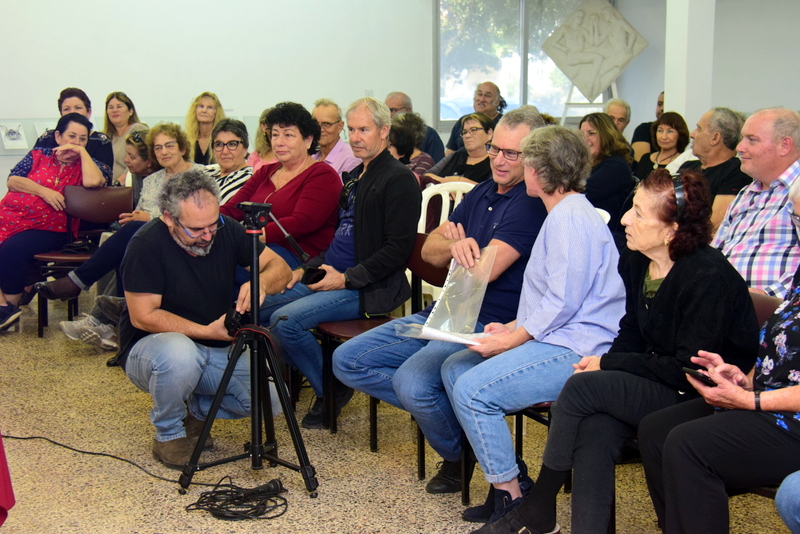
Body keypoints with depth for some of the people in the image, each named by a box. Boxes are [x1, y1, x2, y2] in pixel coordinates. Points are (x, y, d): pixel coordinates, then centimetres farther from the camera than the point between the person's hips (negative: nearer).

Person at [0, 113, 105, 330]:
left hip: (49, 229, -3)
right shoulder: (38, 155, 15)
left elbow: (93, 181, -16)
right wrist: (43, 192, -9)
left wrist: (82, 151, -5)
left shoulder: (84, 166, 9)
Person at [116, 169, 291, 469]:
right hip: (150, 346, -4)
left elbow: (281, 268, -6)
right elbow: (143, 316, -19)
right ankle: (168, 434, -9)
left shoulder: (225, 231, -6)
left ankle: (196, 408, 13)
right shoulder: (147, 245, -20)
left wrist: (261, 282, -30)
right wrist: (206, 331, -27)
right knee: (180, 354, -40)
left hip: (218, 351, 5)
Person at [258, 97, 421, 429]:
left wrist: (347, 278, -18)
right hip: (330, 276, 9)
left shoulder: (399, 179, -11)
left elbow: (397, 250, -17)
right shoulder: (354, 176, 19)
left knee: (286, 320, -23)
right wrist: (307, 268, 11)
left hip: (368, 288, -9)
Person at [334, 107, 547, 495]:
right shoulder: (482, 193, 15)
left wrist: (458, 243, -2)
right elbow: (430, 251, 9)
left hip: (489, 326, -9)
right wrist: (457, 245, -14)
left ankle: (460, 457, -2)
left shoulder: (531, 204, -12)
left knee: (411, 382, -33)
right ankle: (437, 409, 0)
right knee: (347, 361, 2)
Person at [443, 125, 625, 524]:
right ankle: (506, 480, 7)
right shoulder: (566, 213, 20)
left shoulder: (570, 218, -15)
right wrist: (513, 327, 9)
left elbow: (563, 303, -21)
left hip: (575, 351, -12)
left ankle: (511, 497, -9)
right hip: (558, 340, 12)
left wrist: (509, 342, -16)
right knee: (454, 368, 7)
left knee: (472, 389, -23)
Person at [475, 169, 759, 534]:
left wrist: (606, 365, -15)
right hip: (654, 388, 7)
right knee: (595, 426, -25)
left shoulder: (709, 278, -20)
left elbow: (689, 371, -21)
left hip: (701, 399, -7)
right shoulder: (636, 266, 4)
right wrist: (600, 367, -10)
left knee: (583, 387, -21)